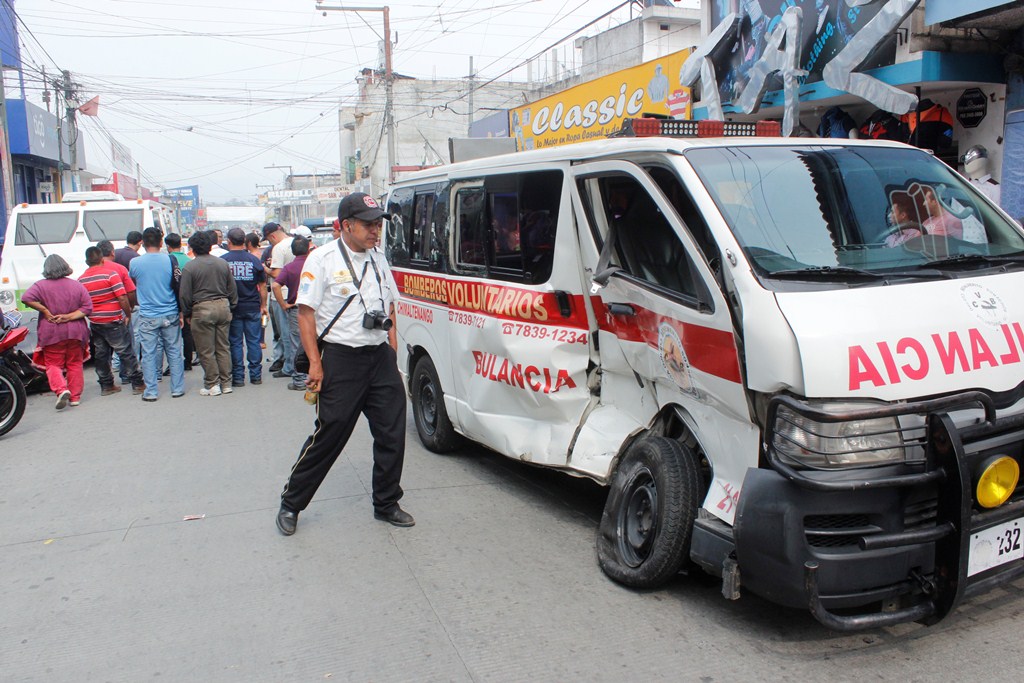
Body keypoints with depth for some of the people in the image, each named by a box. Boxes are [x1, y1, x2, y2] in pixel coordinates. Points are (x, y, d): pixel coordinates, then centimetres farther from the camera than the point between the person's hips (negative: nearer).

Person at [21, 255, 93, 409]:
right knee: (75, 364, 12)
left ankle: (61, 390, -15)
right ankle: (75, 397, 12)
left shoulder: (41, 285, -5)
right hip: (76, 332, 2)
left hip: (52, 333, -2)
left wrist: (45, 311, -12)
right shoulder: (77, 285, 1)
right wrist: (69, 316, -8)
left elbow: (26, 298, -19)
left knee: (53, 365, 7)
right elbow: (87, 307, -4)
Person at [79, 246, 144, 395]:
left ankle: (106, 385, 18)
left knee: (100, 355, 12)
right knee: (126, 352, 1)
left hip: (94, 323, 5)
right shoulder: (110, 274, -11)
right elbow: (122, 299, -16)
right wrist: (128, 315, -4)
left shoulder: (81, 280, 5)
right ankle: (137, 383, 4)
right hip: (113, 321, -5)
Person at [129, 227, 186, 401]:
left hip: (147, 317, 0)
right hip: (170, 315, 1)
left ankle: (151, 392, 9)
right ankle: (177, 389, 15)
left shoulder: (135, 263, -5)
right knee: (174, 352, 10)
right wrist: (181, 312, 5)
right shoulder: (170, 260, -6)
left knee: (149, 354, 6)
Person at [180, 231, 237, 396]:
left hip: (202, 309, -4)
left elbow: (185, 295, -5)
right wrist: (230, 307, 20)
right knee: (223, 347, 11)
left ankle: (212, 384, 8)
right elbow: (232, 289, 10)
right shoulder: (223, 263, 6)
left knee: (206, 351, 4)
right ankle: (226, 383, 14)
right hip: (223, 307, 5)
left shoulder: (189, 267, -7)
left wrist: (187, 314, 7)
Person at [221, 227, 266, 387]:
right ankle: (256, 375, 10)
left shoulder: (222, 260, -5)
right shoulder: (254, 260, -1)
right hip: (252, 307, 1)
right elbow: (262, 285, 3)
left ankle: (238, 377, 6)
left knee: (235, 343, 5)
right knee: (253, 341, 7)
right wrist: (263, 305, 10)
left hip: (232, 308, -1)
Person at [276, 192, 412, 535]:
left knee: (392, 434, 7)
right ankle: (291, 503, 18)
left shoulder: (378, 259, 13)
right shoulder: (323, 259, -6)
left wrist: (392, 347, 11)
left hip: (382, 358, 6)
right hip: (342, 359, -6)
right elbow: (306, 313, -8)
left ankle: (386, 503, 23)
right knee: (327, 436, 0)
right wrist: (315, 363, -13)